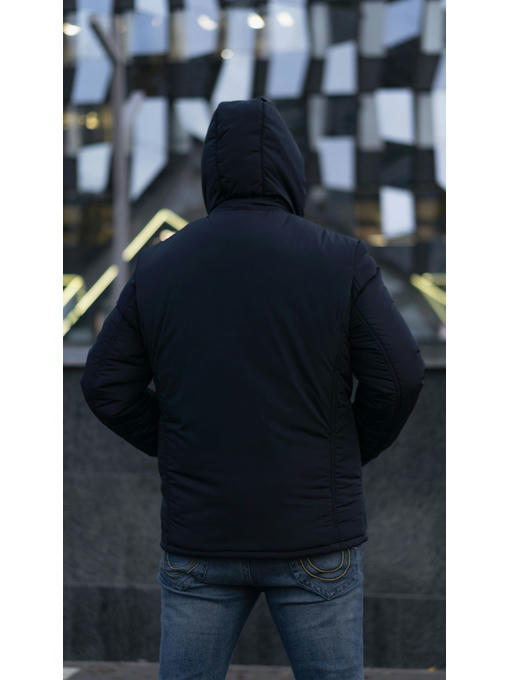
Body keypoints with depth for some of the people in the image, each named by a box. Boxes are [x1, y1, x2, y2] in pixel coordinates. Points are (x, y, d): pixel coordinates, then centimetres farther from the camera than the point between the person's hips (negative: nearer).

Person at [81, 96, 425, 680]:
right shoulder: (341, 260, -6)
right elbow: (397, 376, -12)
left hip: (201, 539, 2)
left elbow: (108, 387, 1)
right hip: (313, 539, -1)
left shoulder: (160, 266, 0)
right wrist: (353, 453, 6)